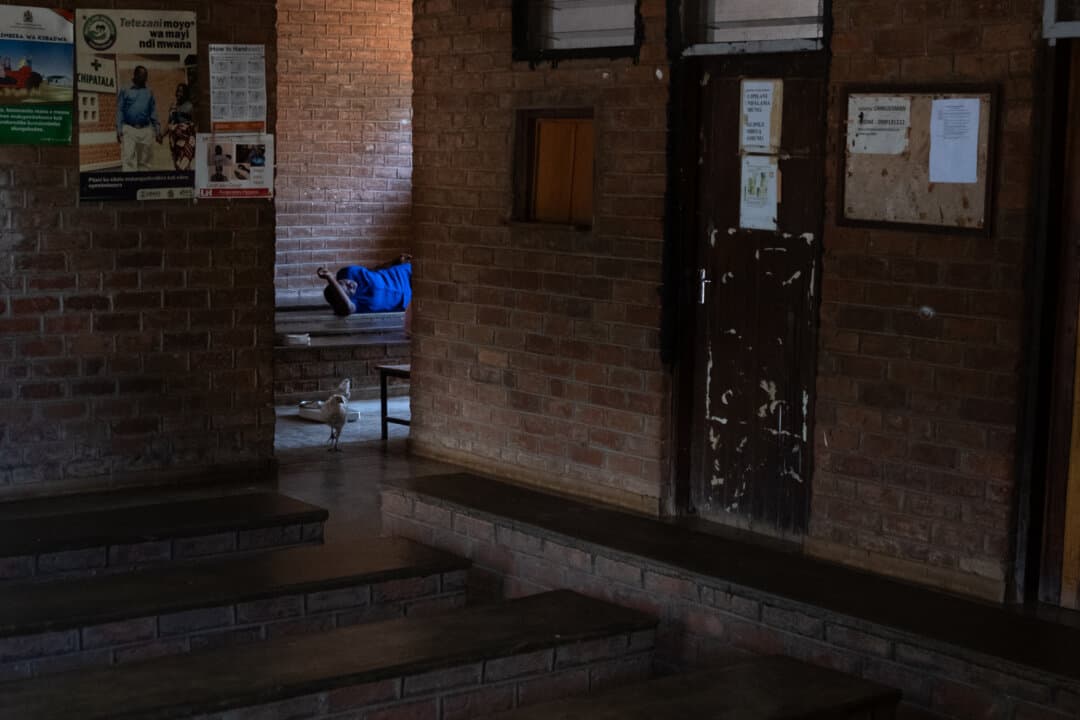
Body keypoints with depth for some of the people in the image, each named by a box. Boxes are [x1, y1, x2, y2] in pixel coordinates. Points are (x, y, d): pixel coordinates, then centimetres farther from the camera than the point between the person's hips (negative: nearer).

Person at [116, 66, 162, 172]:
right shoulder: (125, 91, 9)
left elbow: (153, 114, 14)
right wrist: (119, 130, -5)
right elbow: (120, 111, 5)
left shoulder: (149, 93, 16)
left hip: (145, 130, 3)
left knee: (144, 161, 4)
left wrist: (157, 131, 7)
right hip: (129, 129, -3)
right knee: (128, 159, -11)